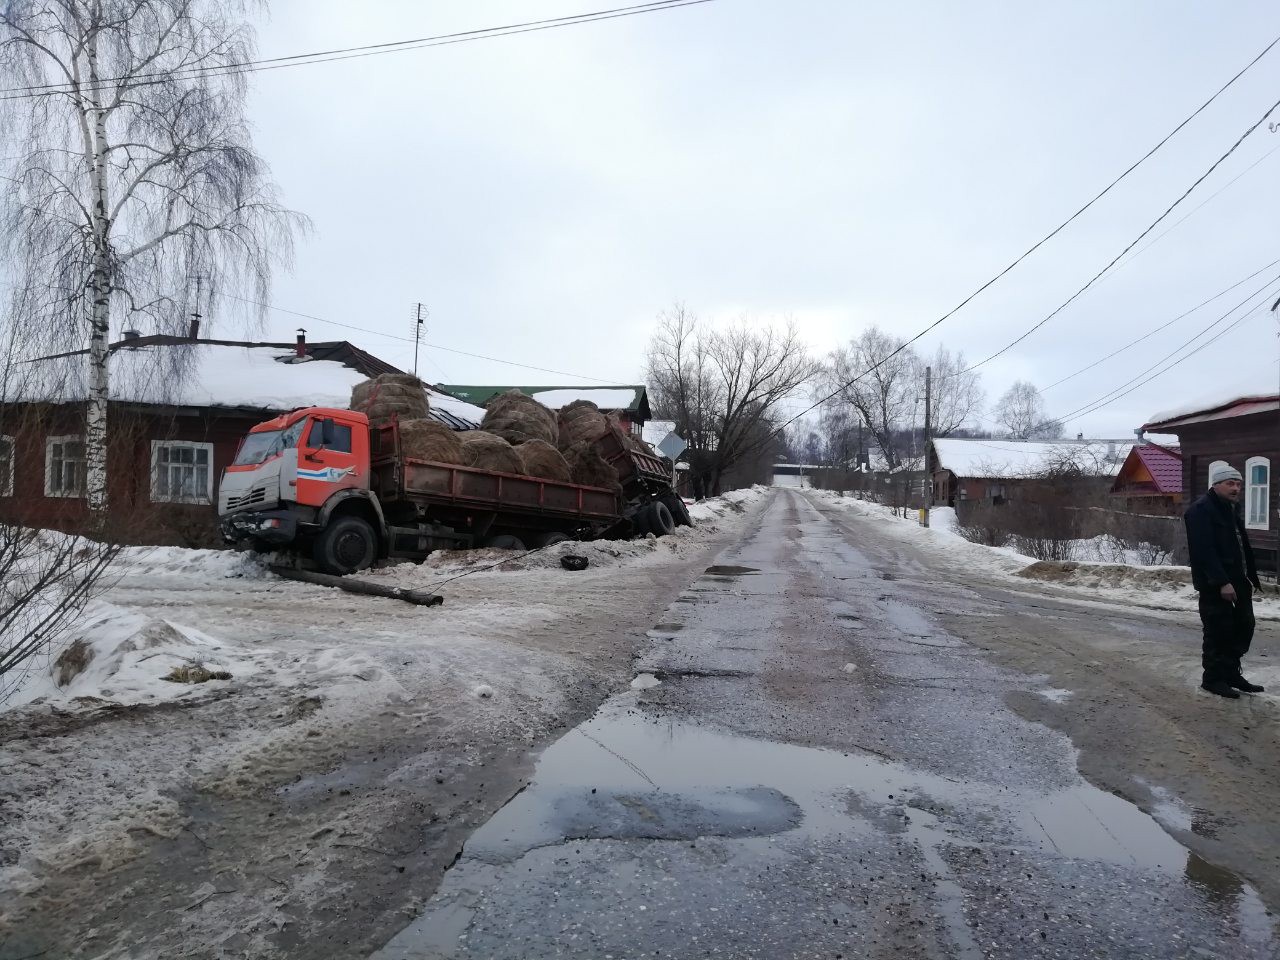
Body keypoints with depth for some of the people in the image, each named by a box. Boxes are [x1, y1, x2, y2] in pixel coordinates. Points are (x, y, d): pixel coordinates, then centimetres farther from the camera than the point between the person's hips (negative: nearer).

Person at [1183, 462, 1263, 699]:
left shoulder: (1231, 510, 18)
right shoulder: (1200, 510, -14)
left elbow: (1244, 548, 22)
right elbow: (1205, 551, -22)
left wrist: (1252, 578, 16)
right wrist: (1222, 582, -25)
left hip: (1238, 582, 10)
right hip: (1215, 587, -10)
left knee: (1244, 626, 12)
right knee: (1218, 632, -4)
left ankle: (1231, 673, 25)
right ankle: (1213, 678, 8)